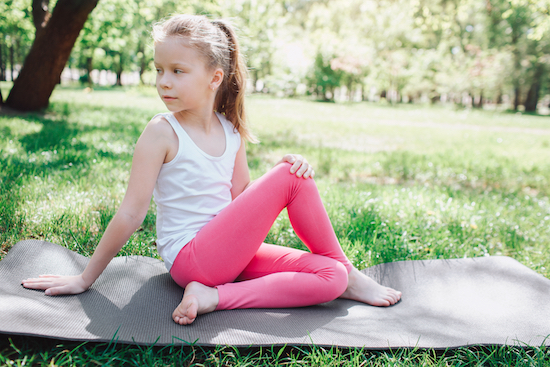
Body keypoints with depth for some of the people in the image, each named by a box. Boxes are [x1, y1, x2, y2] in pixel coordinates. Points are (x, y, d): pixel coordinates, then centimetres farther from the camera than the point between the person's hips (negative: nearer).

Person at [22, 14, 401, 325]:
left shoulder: (231, 131, 5)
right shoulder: (162, 132, -13)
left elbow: (242, 196, 8)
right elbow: (131, 214, -10)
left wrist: (286, 169, -9)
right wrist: (86, 278, -7)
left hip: (230, 250, 7)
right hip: (191, 257, -7)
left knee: (330, 277, -7)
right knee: (290, 179, -17)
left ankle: (217, 296, -13)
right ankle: (350, 275, -1)